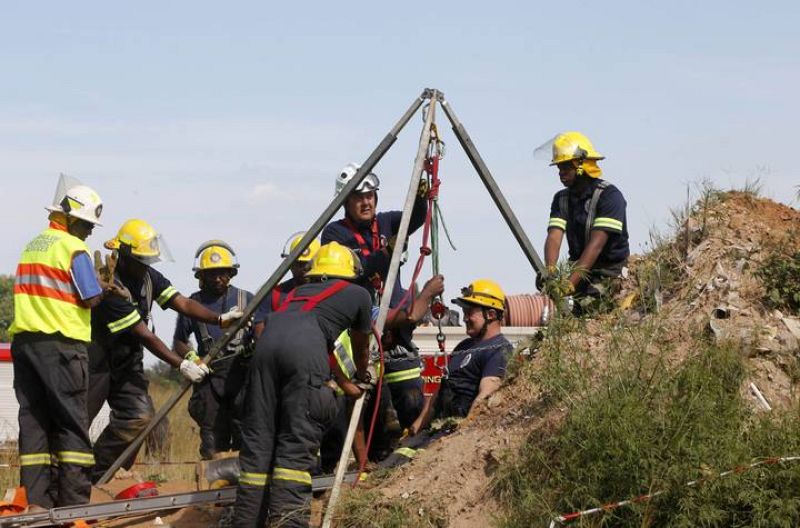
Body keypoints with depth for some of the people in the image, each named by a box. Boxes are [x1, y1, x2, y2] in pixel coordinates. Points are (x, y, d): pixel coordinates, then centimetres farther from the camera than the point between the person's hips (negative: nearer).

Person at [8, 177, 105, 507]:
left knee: (34, 418, 6)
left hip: (23, 339, 7)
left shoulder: (32, 246, 16)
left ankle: (37, 497, 3)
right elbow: (92, 299, -12)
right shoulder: (74, 248, -8)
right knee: (71, 422, -3)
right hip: (62, 342, -7)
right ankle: (73, 499, -7)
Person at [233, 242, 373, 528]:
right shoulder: (358, 294, 30)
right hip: (304, 349, -4)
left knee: (258, 440, 6)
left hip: (267, 342, 4)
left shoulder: (297, 292, 40)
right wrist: (362, 376, 65)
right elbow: (361, 348, 45)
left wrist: (343, 383, 63)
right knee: (298, 443, -8)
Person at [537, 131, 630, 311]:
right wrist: (550, 270, -27)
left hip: (611, 274, -7)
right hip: (580, 269, 7)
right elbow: (554, 237, -5)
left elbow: (596, 244, -21)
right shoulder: (561, 199, 9)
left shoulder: (609, 196, -12)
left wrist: (570, 283, -30)